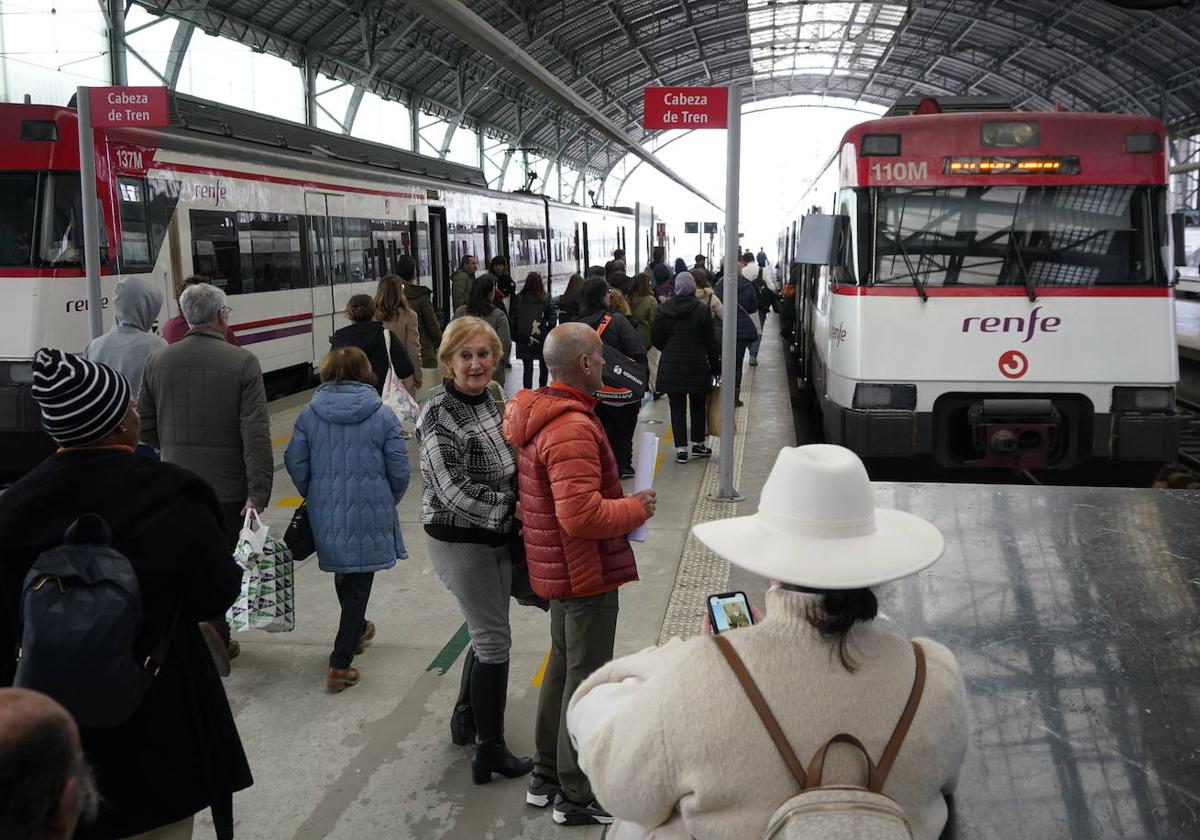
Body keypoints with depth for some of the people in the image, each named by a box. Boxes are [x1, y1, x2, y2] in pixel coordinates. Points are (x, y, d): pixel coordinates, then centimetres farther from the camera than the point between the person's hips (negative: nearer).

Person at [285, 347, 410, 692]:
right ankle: (340, 664, 3)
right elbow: (399, 471, -7)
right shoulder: (382, 415, -8)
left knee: (342, 572, 25)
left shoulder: (309, 414, -2)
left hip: (326, 512, 3)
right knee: (359, 582, 6)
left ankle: (357, 629, 48)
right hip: (370, 513, -3)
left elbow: (295, 463, -1)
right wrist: (388, 503, 12)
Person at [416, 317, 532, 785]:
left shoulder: (491, 400, 4)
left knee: (487, 632, 20)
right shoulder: (439, 414, -19)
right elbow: (455, 490, -24)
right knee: (495, 641, 0)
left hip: (498, 537, 8)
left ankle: (466, 717, 41)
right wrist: (514, 507, -19)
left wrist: (515, 508, 3)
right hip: (459, 541, -7)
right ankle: (489, 750, 15)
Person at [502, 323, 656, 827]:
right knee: (586, 681, 3)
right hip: (588, 574, -10)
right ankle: (576, 797, 17)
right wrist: (636, 508, -16)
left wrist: (619, 501, 13)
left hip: (558, 570, 10)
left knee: (563, 667, 22)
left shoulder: (537, 414, 7)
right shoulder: (573, 428, -26)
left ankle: (546, 776, 35)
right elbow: (582, 515, -31)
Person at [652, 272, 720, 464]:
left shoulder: (663, 310, -2)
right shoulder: (702, 310, -7)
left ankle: (681, 448, 0)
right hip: (697, 366, -1)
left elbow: (656, 338, 3)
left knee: (677, 407, 4)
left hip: (671, 365, 1)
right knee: (698, 405, 16)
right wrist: (715, 366, 4)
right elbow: (710, 341, -5)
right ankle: (698, 443, 26)